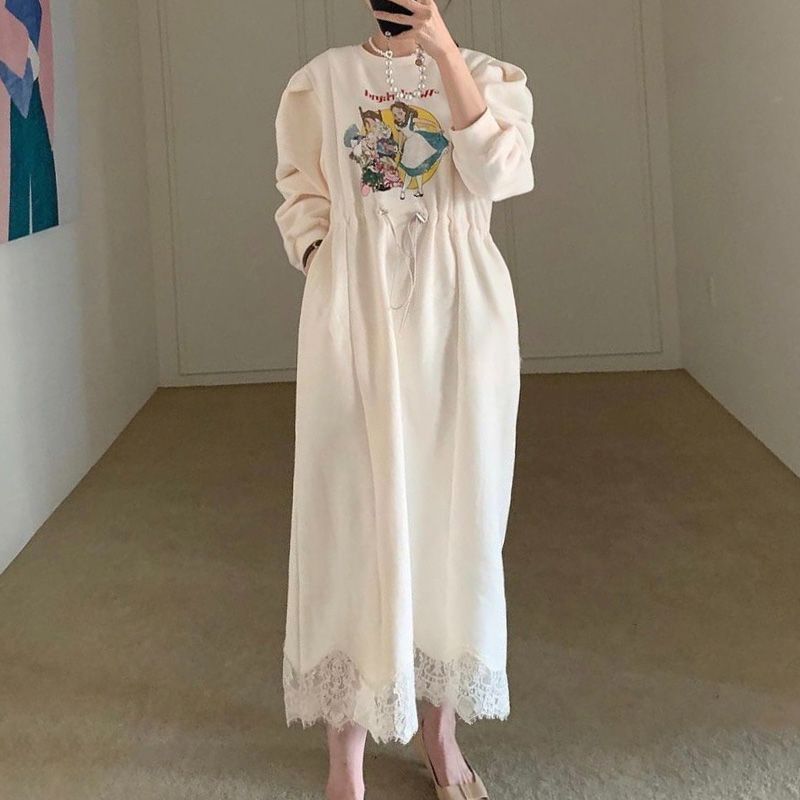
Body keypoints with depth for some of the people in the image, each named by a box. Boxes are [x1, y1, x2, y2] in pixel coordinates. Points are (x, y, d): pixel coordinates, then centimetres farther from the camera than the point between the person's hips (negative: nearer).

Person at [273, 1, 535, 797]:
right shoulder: (319, 82, 7)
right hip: (354, 320, 0)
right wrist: (326, 279, -9)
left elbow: (495, 173, -13)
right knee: (354, 515, 0)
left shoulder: (489, 75, 5)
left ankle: (439, 722, 21)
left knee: (453, 509, 7)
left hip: (460, 321, 1)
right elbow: (301, 202, 6)